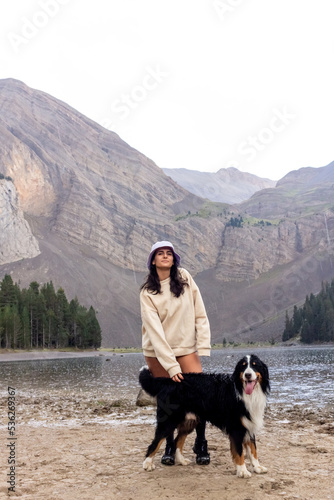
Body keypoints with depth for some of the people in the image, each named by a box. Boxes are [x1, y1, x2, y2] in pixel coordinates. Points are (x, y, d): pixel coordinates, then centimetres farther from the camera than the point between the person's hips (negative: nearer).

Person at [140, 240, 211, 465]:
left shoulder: (184, 277, 0)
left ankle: (201, 444, 7)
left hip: (186, 348, 1)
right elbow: (155, 330, -15)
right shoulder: (147, 292, -7)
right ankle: (170, 446, 23)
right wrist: (171, 366, -22)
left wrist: (204, 345, -8)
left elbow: (200, 314, 1)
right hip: (157, 353, -1)